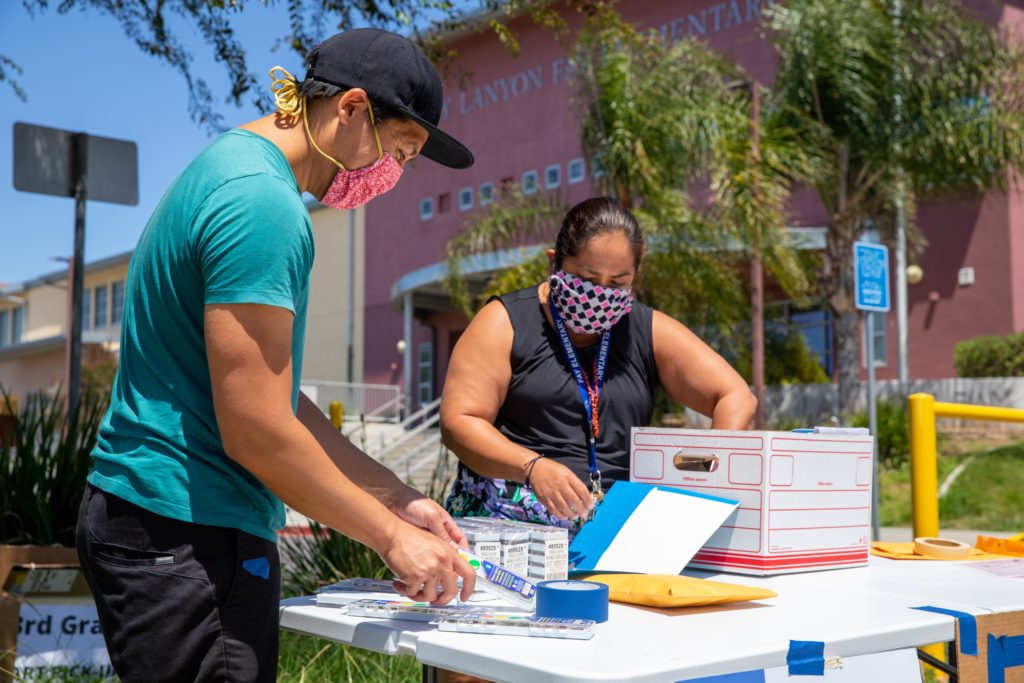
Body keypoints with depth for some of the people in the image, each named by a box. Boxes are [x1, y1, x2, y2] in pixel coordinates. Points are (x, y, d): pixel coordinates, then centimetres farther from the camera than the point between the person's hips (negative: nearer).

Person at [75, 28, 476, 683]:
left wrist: (395, 496, 14)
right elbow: (256, 429, -21)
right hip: (186, 532, -10)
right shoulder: (263, 201, -18)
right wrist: (391, 534, -11)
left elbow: (273, 394, 17)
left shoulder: (231, 168, 15)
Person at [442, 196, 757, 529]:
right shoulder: (506, 321, 5)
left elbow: (737, 397, 10)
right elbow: (458, 421, -3)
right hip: (508, 520, -3)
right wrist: (532, 466, -19)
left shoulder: (650, 332, 13)